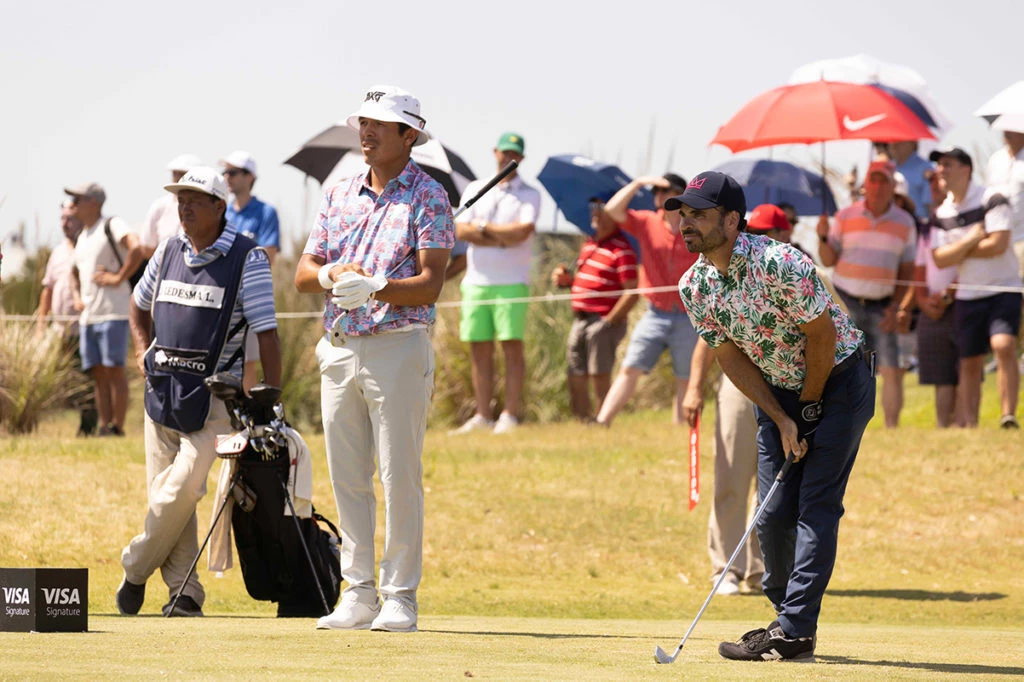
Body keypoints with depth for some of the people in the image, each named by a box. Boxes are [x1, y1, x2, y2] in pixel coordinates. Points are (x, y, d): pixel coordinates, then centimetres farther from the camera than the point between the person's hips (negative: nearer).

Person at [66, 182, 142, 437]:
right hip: (87, 315, 9)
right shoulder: (83, 236, 21)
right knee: (98, 374, 6)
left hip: (112, 312, -9)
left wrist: (118, 278, -18)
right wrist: (76, 297, 17)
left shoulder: (112, 225, -6)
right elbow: (75, 271, 34)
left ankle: (117, 428, -7)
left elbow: (136, 249, -23)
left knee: (114, 370, -8)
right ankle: (104, 428, 7)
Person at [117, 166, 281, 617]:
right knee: (163, 492, 3)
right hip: (161, 390, 6)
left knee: (180, 490, -16)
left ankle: (135, 568, 3)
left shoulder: (248, 259, -6)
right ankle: (184, 591, 9)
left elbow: (266, 333, -10)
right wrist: (145, 352, 14)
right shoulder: (168, 252, 10)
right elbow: (140, 303, 30)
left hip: (214, 393, -6)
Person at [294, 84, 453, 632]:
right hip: (339, 348, 6)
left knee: (399, 476, -5)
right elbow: (303, 273, 12)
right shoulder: (339, 195, 14)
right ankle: (358, 594, 12)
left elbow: (430, 283, -12)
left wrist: (374, 287, -25)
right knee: (347, 477, 6)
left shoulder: (427, 197, -3)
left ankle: (400, 597, -1)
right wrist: (329, 274, -10)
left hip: (397, 346, -6)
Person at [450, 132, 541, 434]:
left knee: (512, 347, -8)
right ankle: (482, 416, 7)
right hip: (477, 281, 3)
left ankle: (510, 415, -8)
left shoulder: (529, 195, 5)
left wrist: (483, 226, -5)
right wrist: (503, 239, -9)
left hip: (511, 282, -3)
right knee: (479, 350, 3)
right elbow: (461, 230, 0)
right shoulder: (475, 190, 13)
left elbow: (523, 231, -12)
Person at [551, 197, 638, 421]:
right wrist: (567, 279, 6)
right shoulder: (589, 245, 16)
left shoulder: (622, 250, -12)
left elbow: (631, 293, -17)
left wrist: (609, 321, -17)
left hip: (604, 321, -9)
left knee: (600, 380, -7)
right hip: (581, 320, 9)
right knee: (576, 379, 8)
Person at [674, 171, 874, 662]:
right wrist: (782, 421, -8)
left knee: (816, 507, -13)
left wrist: (810, 408, -8)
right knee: (773, 514, 2)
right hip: (777, 391, 6)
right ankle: (786, 618, 20)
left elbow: (821, 336, -18)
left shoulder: (780, 265, -28)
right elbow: (732, 358, -1)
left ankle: (795, 632, -16)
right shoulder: (693, 286, -8)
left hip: (837, 381, -6)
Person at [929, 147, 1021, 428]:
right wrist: (970, 241, -14)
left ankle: (1009, 415, -26)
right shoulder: (942, 214, 8)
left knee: (1004, 347, -24)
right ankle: (970, 424, 12)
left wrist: (959, 252, -7)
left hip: (1004, 290, -5)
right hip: (967, 296, 5)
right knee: (970, 363, 6)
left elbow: (998, 244, -19)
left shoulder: (992, 200, -8)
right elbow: (940, 259, -1)